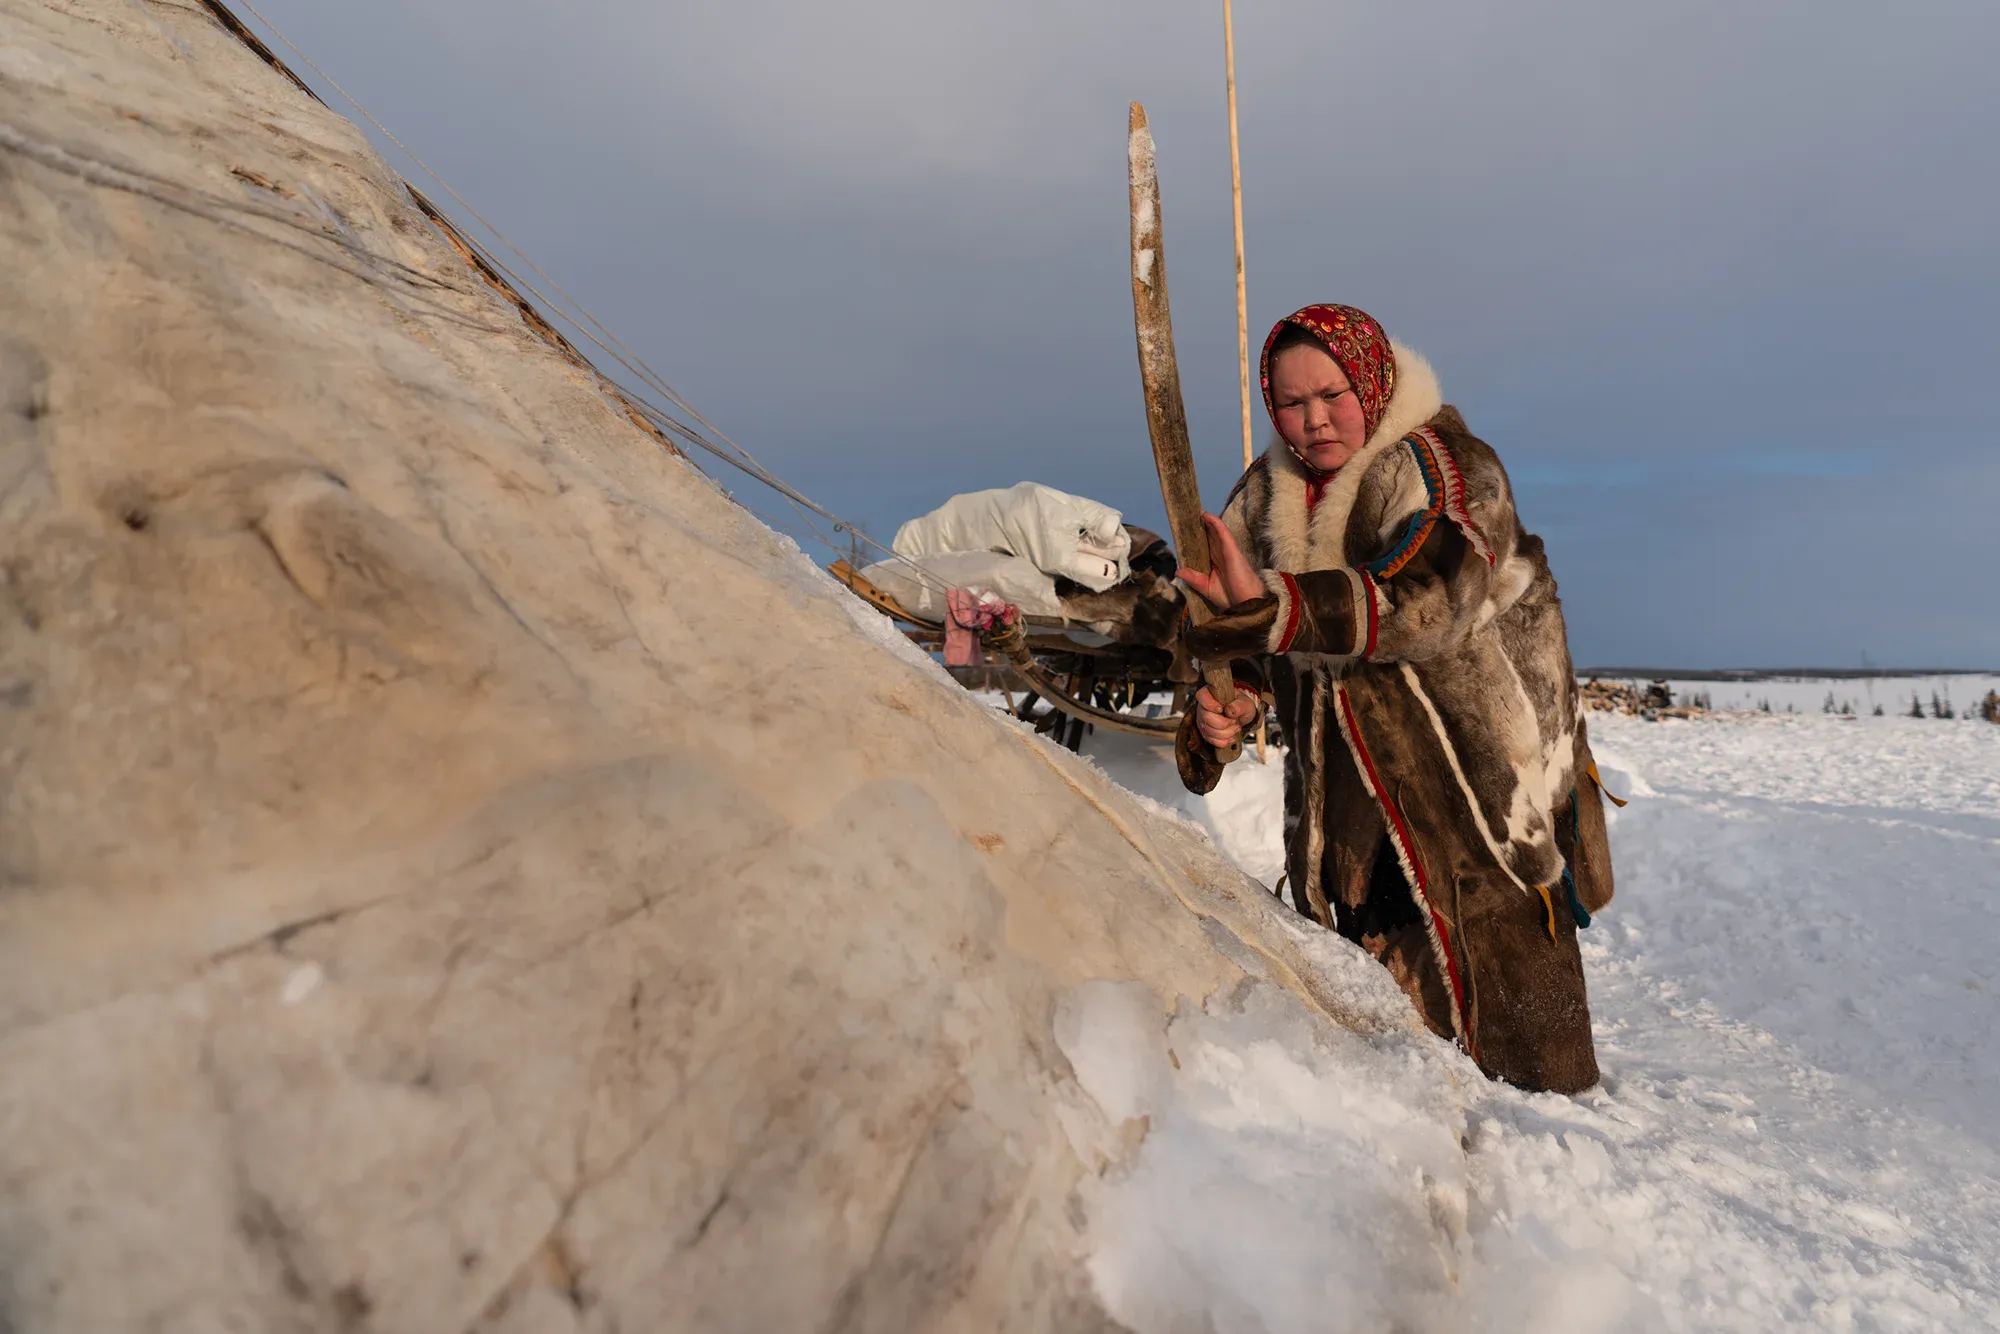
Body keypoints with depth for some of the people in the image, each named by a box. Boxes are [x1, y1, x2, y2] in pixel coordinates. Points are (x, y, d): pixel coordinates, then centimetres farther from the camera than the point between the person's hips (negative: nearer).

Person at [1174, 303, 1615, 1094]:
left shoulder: (1446, 466, -13)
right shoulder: (1265, 496, 6)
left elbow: (1425, 600, -30)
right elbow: (1246, 632, 6)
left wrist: (1271, 605, -42)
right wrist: (1229, 698, -17)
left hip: (1480, 783, -4)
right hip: (1348, 790, 5)